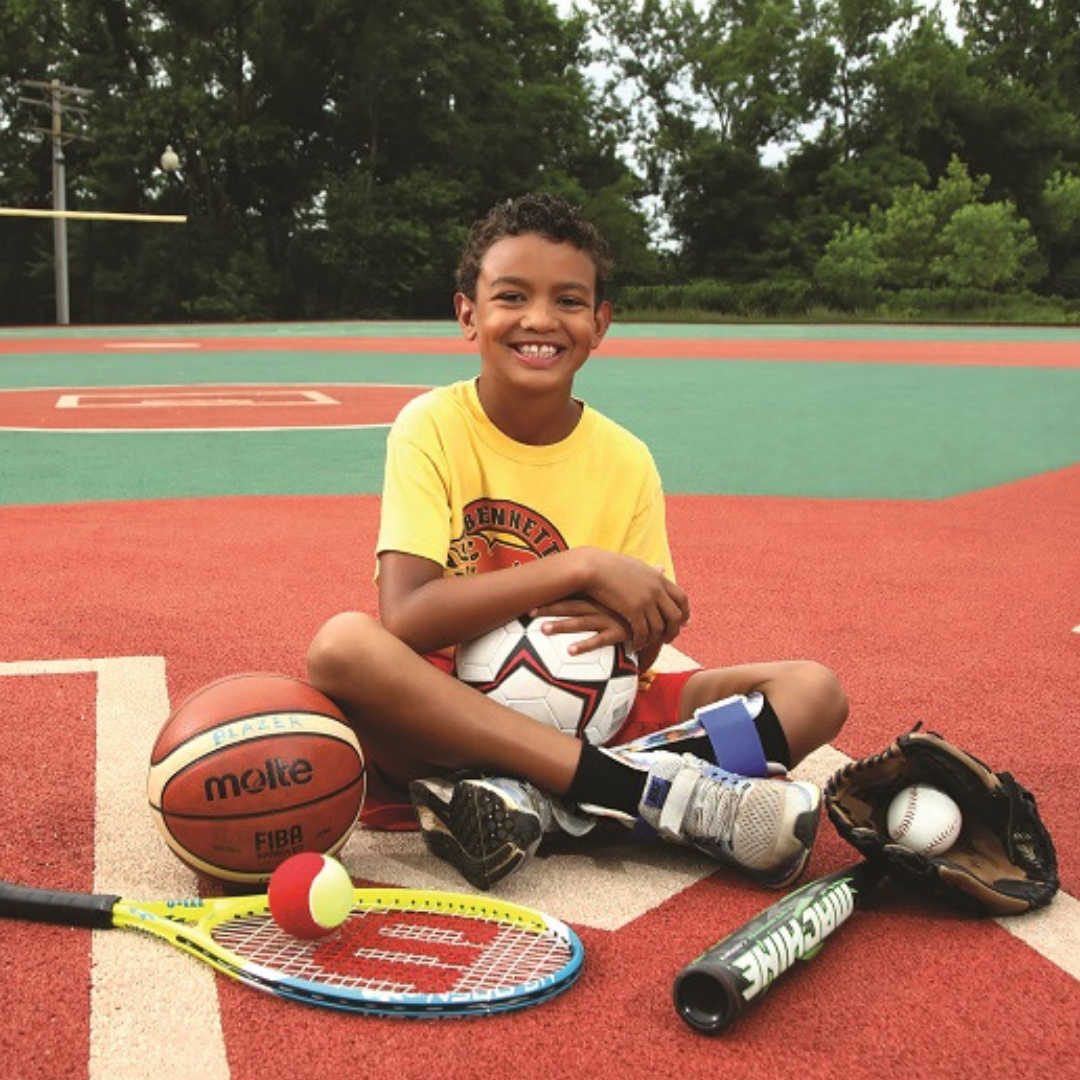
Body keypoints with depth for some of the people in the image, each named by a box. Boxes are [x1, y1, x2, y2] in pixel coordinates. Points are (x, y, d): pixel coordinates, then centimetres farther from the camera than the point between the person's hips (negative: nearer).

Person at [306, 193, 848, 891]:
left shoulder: (625, 461, 2)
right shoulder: (435, 428, -7)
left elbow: (640, 657, 5)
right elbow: (405, 617, -20)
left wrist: (630, 629, -19)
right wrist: (580, 567, -21)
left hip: (587, 714, 4)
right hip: (442, 717, -3)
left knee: (815, 690, -11)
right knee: (344, 644, -35)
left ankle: (529, 799, -27)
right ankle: (655, 789, -31)